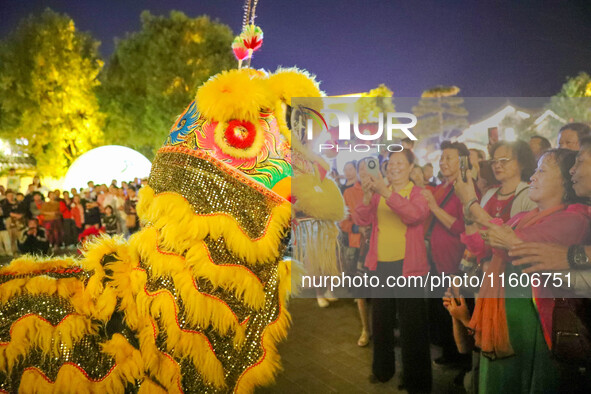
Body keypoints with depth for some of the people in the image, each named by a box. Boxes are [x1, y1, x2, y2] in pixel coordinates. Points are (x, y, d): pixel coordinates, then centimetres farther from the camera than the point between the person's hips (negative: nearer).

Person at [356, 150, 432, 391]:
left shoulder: (418, 193, -1)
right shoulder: (379, 192, 8)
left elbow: (415, 215, -21)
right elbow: (363, 220, -3)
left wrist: (387, 193, -30)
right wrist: (367, 197, -21)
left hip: (407, 265, -4)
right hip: (380, 264, 4)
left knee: (411, 322, 4)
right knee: (381, 319, 16)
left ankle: (416, 379, 19)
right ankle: (382, 369, 34)